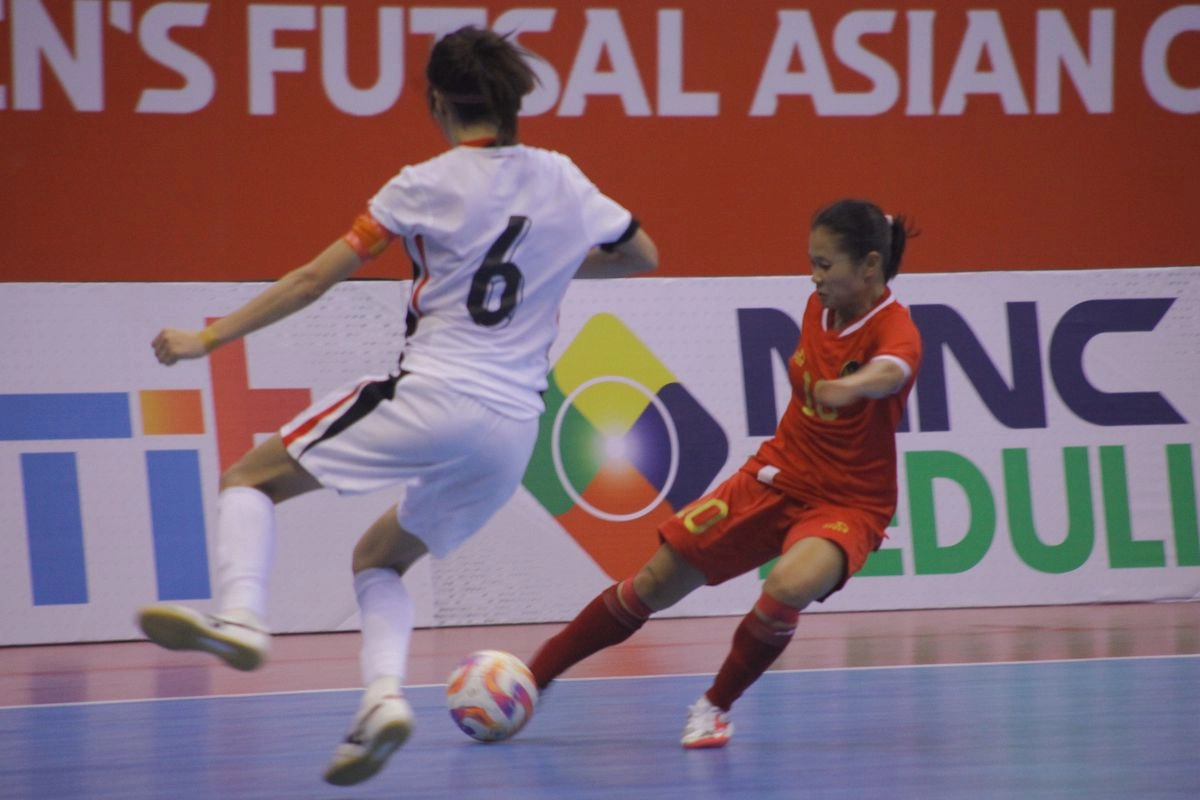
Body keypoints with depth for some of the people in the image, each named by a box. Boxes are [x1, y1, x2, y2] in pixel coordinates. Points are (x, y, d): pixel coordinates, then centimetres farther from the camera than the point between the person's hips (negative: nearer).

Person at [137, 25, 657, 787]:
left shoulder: (425, 186, -2)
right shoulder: (563, 181, 10)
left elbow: (316, 278, -1)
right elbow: (644, 255, 26)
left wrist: (207, 338, 5)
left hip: (431, 400, -5)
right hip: (513, 428, 5)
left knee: (251, 479, 9)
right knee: (378, 557, 24)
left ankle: (240, 617, -17)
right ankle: (384, 695, -2)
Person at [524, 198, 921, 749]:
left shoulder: (894, 327, -22)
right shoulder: (819, 307, -1)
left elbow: (889, 372, -48)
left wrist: (847, 387, -66)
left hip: (848, 504, -6)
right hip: (776, 476, 6)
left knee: (787, 587, -35)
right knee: (655, 582, 4)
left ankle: (715, 708, -10)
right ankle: (532, 679, 20)